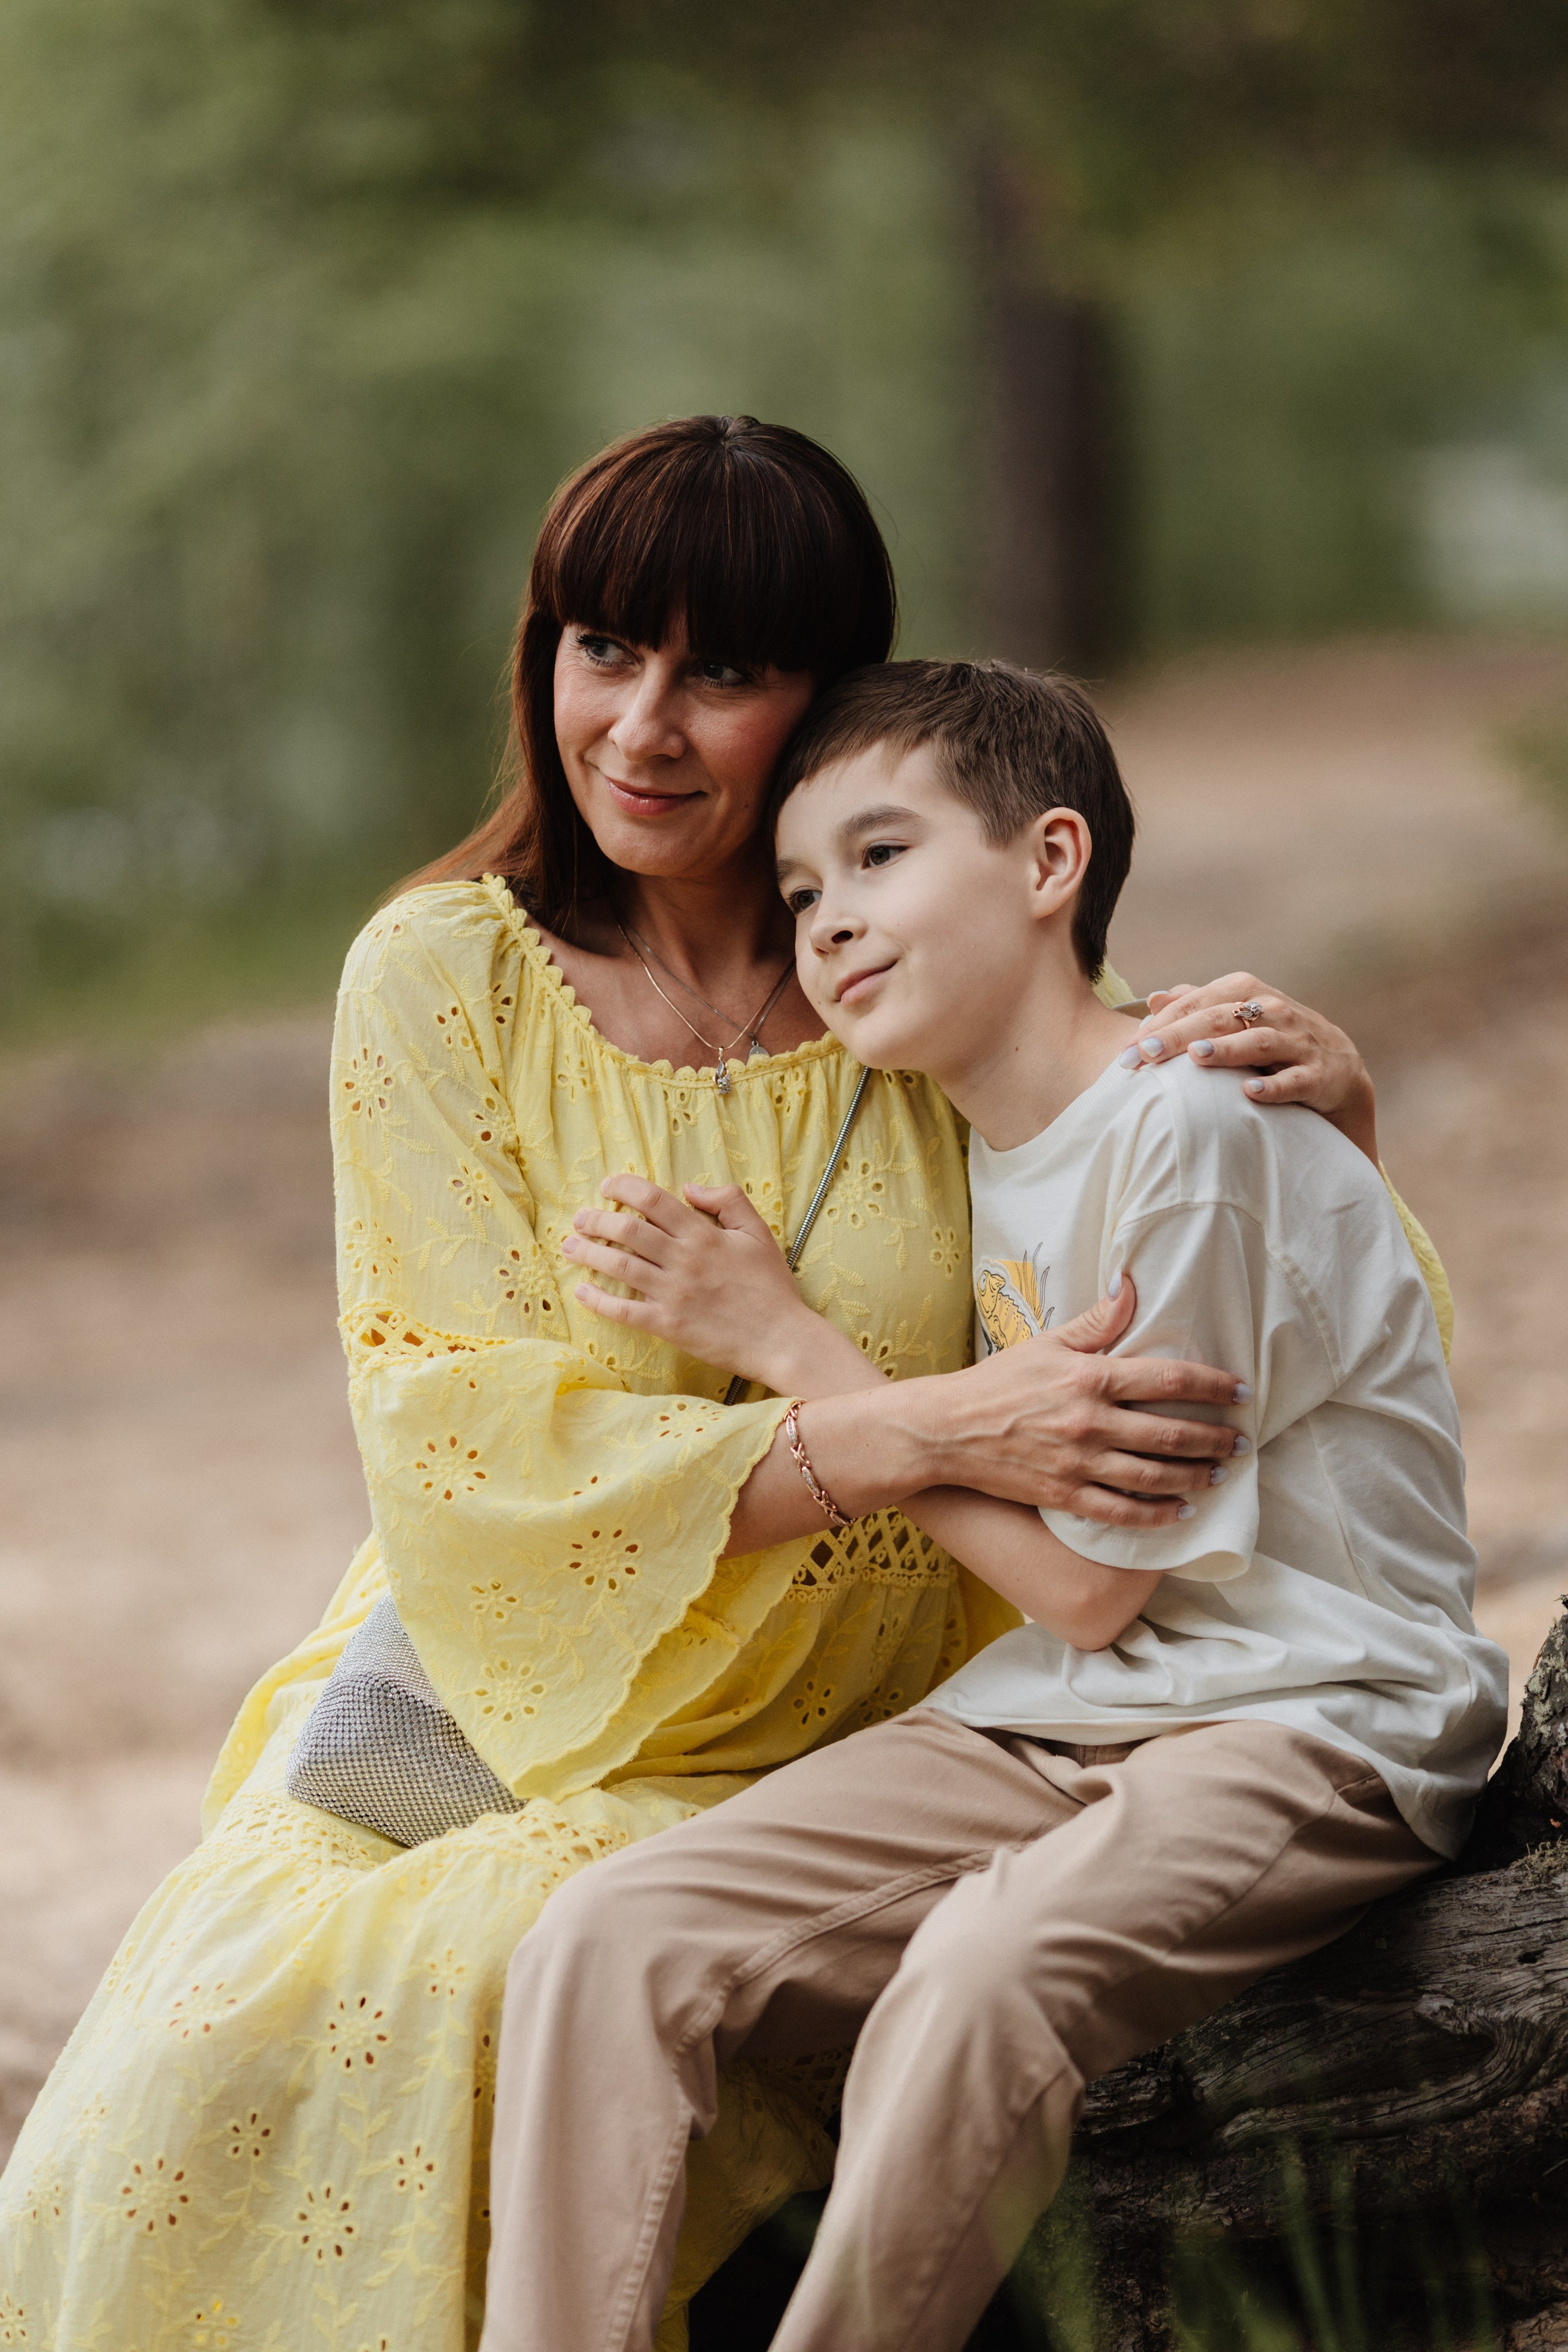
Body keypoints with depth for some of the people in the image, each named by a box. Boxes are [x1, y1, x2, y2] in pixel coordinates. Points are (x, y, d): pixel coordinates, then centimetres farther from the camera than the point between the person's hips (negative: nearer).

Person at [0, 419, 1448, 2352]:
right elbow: (471, 1432, -11)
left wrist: (1330, 1120, -15)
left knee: (456, 1991, -27)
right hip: (494, 1679, 1)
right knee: (224, 2020, -25)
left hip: (827, 1757, 0)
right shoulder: (444, 978, -3)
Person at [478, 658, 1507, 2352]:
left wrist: (780, 1341, -6)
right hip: (1037, 1731, 7)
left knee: (980, 1975, -38)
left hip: (1305, 1729, -7)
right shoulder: (974, 1158, 14)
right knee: (602, 1947, -16)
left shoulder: (1194, 1129, -12)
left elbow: (1091, 1576, -11)